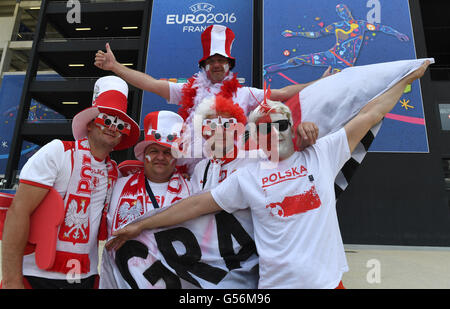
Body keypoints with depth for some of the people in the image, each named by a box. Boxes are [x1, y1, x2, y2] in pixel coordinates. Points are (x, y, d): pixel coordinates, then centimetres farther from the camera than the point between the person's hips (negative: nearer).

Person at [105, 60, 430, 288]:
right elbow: (196, 204, -1)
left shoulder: (321, 155, 0)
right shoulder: (246, 178, -2)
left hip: (328, 280, 2)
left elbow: (369, 115, 4)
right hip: (277, 282, -1)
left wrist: (407, 78, 9)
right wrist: (140, 225, 1)